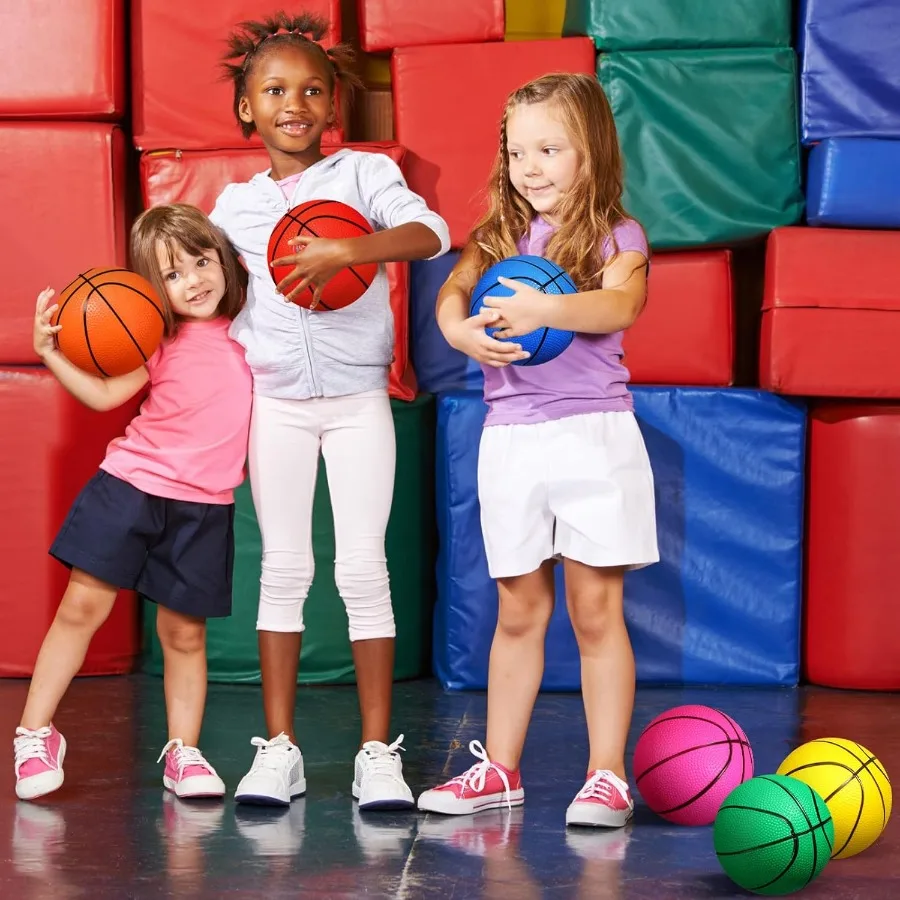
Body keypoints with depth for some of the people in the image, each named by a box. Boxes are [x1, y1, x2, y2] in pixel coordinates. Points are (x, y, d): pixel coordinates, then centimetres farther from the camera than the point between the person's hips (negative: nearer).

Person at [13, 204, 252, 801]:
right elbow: (104, 394, -4)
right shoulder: (160, 340, -2)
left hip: (203, 505, 1)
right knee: (83, 605, -3)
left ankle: (183, 751, 18)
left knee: (184, 630, 5)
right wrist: (50, 353, -17)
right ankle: (35, 735, 7)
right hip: (130, 483, -1)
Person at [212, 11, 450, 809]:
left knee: (363, 569, -3)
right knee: (284, 569, 4)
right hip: (274, 401, 2)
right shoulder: (235, 205, 8)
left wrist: (346, 251, -31)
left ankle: (378, 752, 3)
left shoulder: (364, 173, -2)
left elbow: (430, 233, -19)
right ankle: (279, 749, 10)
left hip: (358, 397, -2)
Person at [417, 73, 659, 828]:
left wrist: (542, 309, -36)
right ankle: (499, 769, 19)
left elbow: (620, 305, -20)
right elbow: (452, 288, -3)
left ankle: (607, 775, 5)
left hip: (594, 433, -4)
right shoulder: (501, 235, 12)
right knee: (519, 610, 11)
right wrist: (460, 329, -26)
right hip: (510, 436, 4)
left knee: (596, 610, -1)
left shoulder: (617, 235, 0)